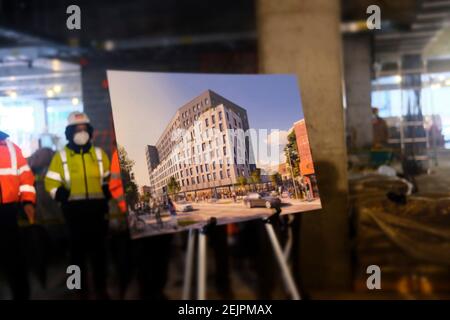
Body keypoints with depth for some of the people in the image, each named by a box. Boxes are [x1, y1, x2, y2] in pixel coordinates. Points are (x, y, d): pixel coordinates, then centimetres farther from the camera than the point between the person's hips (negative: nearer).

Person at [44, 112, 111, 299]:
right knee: (78, 249, 6)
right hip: (74, 210, -1)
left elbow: (108, 178, 16)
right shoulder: (61, 156, 3)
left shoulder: (99, 154, 9)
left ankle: (101, 289, 19)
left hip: (97, 208, 2)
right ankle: (81, 290, 18)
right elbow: (51, 182, 1)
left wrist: (106, 195, 1)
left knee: (98, 248, 7)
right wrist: (62, 196, -13)